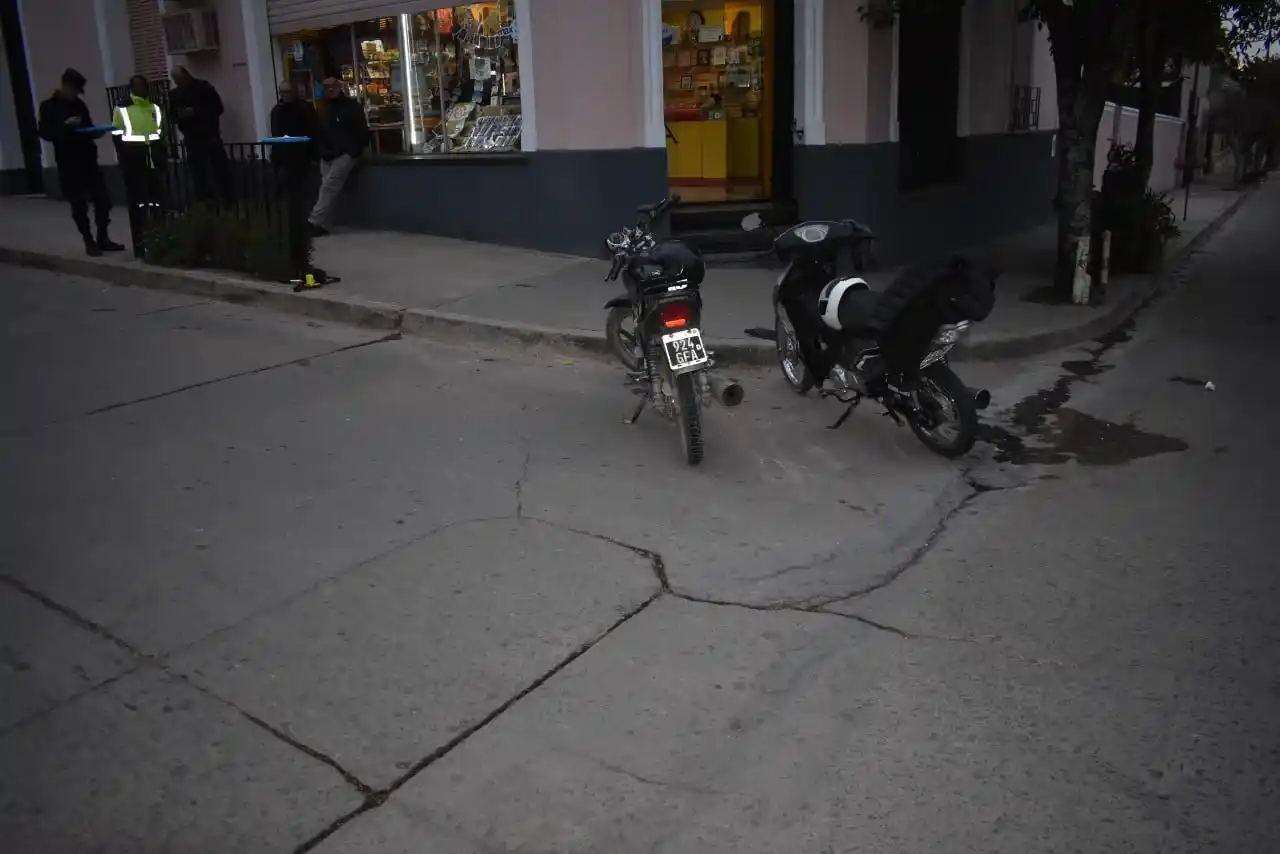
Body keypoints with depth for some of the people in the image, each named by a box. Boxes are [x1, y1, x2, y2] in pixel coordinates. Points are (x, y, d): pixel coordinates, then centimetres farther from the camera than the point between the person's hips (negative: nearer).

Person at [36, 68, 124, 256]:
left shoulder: (79, 105, 12)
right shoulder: (48, 107, 0)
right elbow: (44, 133, -8)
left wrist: (96, 132, -4)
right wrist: (65, 125, -21)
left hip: (88, 160, 4)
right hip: (68, 164, -4)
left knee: (102, 199, 1)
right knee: (79, 205, 0)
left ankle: (103, 238, 13)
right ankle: (89, 242, 8)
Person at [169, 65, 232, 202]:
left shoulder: (204, 87, 1)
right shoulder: (174, 95, 10)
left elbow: (218, 108, -6)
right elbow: (172, 117, 12)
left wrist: (195, 111, -16)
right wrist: (178, 115, -12)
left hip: (210, 136, -3)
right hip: (191, 139, 3)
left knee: (220, 169, -3)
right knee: (198, 172, 2)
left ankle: (227, 200, 3)